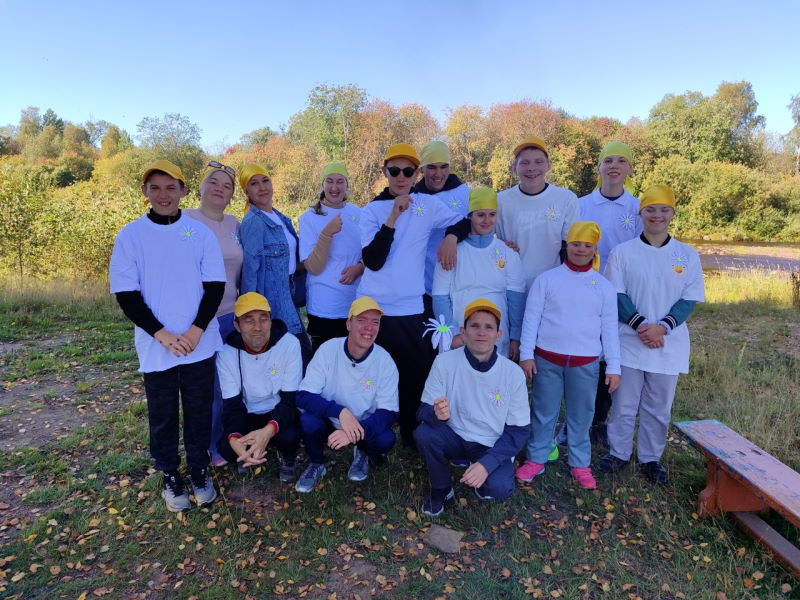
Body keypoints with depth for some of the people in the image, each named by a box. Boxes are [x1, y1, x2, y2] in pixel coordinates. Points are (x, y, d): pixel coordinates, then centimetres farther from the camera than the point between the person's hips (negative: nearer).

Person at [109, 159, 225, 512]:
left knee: (199, 411, 11)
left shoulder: (200, 232, 1)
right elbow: (126, 294, -4)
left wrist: (196, 331, -12)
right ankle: (170, 476, 30)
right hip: (156, 346, 0)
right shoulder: (130, 235, -2)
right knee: (163, 415, 12)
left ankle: (199, 470, 30)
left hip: (200, 344, 1)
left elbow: (215, 285, -1)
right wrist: (163, 335, -13)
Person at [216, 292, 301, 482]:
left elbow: (290, 399, -20)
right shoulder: (227, 353, -14)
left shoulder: (289, 344, -20)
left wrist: (268, 430, -41)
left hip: (279, 412, -1)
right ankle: (249, 453, 13)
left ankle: (287, 458, 7)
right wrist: (234, 439, -37)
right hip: (249, 415, 2)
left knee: (288, 437, -33)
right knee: (227, 448, -26)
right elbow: (232, 404, -14)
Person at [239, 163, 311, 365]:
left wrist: (302, 264, 3)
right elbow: (249, 269, -17)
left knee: (303, 351, 12)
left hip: (287, 297, 8)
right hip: (270, 301, -8)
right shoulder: (253, 222, -15)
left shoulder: (280, 218, 10)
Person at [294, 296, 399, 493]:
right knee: (308, 421, -30)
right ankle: (316, 464, 4)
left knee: (386, 439, -28)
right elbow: (303, 396, -20)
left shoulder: (385, 361, -16)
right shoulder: (328, 349, -18)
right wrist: (340, 411, -38)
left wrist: (356, 432, -35)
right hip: (330, 423, 0)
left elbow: (389, 413, -17)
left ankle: (363, 453, 9)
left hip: (365, 426, 0)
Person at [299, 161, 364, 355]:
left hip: (358, 304, 4)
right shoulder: (310, 217, -7)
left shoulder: (358, 214, 3)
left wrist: (359, 268, -10)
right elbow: (313, 268, -14)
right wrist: (327, 233, -27)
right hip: (325, 308, -3)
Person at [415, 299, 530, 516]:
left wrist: (486, 464, -23)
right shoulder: (444, 362, -15)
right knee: (424, 433, -28)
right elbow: (423, 410, -11)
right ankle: (441, 489, 1)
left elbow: (519, 430, -10)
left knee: (499, 488, -28)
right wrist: (437, 413, -37)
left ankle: (486, 474, 11)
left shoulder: (513, 373, -14)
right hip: (455, 438, 1)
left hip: (493, 446, -1)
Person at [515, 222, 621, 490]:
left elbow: (609, 328, 6)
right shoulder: (547, 278, -1)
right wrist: (526, 354, -7)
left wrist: (613, 367, 3)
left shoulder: (604, 286, 4)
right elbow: (531, 318, -2)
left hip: (585, 363, 1)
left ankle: (580, 464, 29)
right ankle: (536, 459, 26)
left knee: (581, 415, 12)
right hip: (547, 359, -1)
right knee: (543, 412, 11)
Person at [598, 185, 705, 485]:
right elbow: (616, 295, -5)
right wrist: (640, 325, -18)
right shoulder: (622, 252, -1)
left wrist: (662, 327, -16)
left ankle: (651, 458, 29)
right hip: (629, 342, -1)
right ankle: (618, 452, 27)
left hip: (669, 344, 1)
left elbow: (690, 299, 0)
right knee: (623, 403, 8)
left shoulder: (688, 255, 3)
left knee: (659, 407, 12)